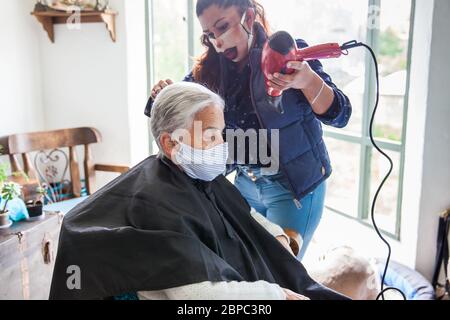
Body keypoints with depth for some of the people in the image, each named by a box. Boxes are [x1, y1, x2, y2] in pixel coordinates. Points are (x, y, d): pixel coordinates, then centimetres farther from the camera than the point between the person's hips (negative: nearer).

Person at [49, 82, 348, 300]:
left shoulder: (203, 175, 1)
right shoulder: (156, 204, -26)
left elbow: (244, 213, 19)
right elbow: (198, 293, -32)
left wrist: (277, 235, 2)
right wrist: (278, 294, -25)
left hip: (245, 277, 8)